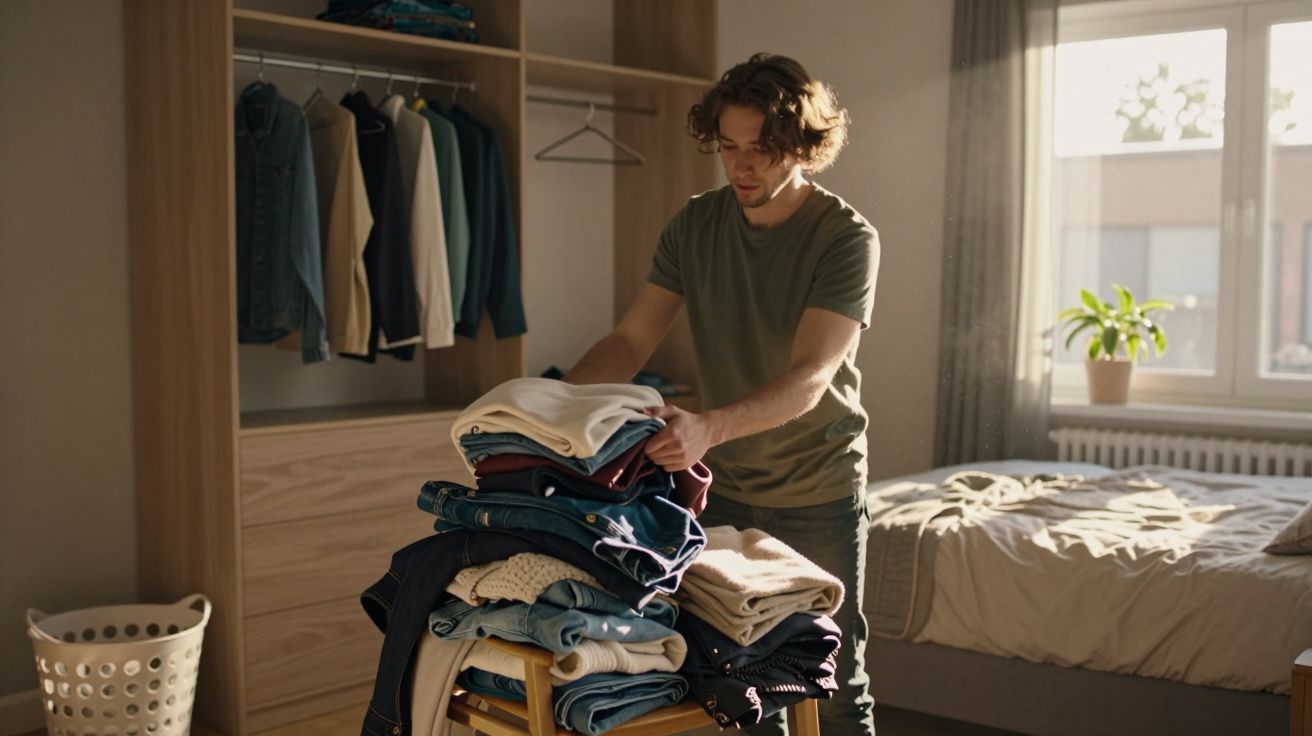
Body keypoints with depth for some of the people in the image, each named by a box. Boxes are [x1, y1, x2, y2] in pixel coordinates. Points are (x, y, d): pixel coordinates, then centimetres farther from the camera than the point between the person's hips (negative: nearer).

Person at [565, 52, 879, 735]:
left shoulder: (846, 238, -18)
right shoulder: (696, 224, -3)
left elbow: (811, 378, -29)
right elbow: (631, 340, -5)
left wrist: (709, 427, -46)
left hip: (819, 495, -4)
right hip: (725, 490, 4)